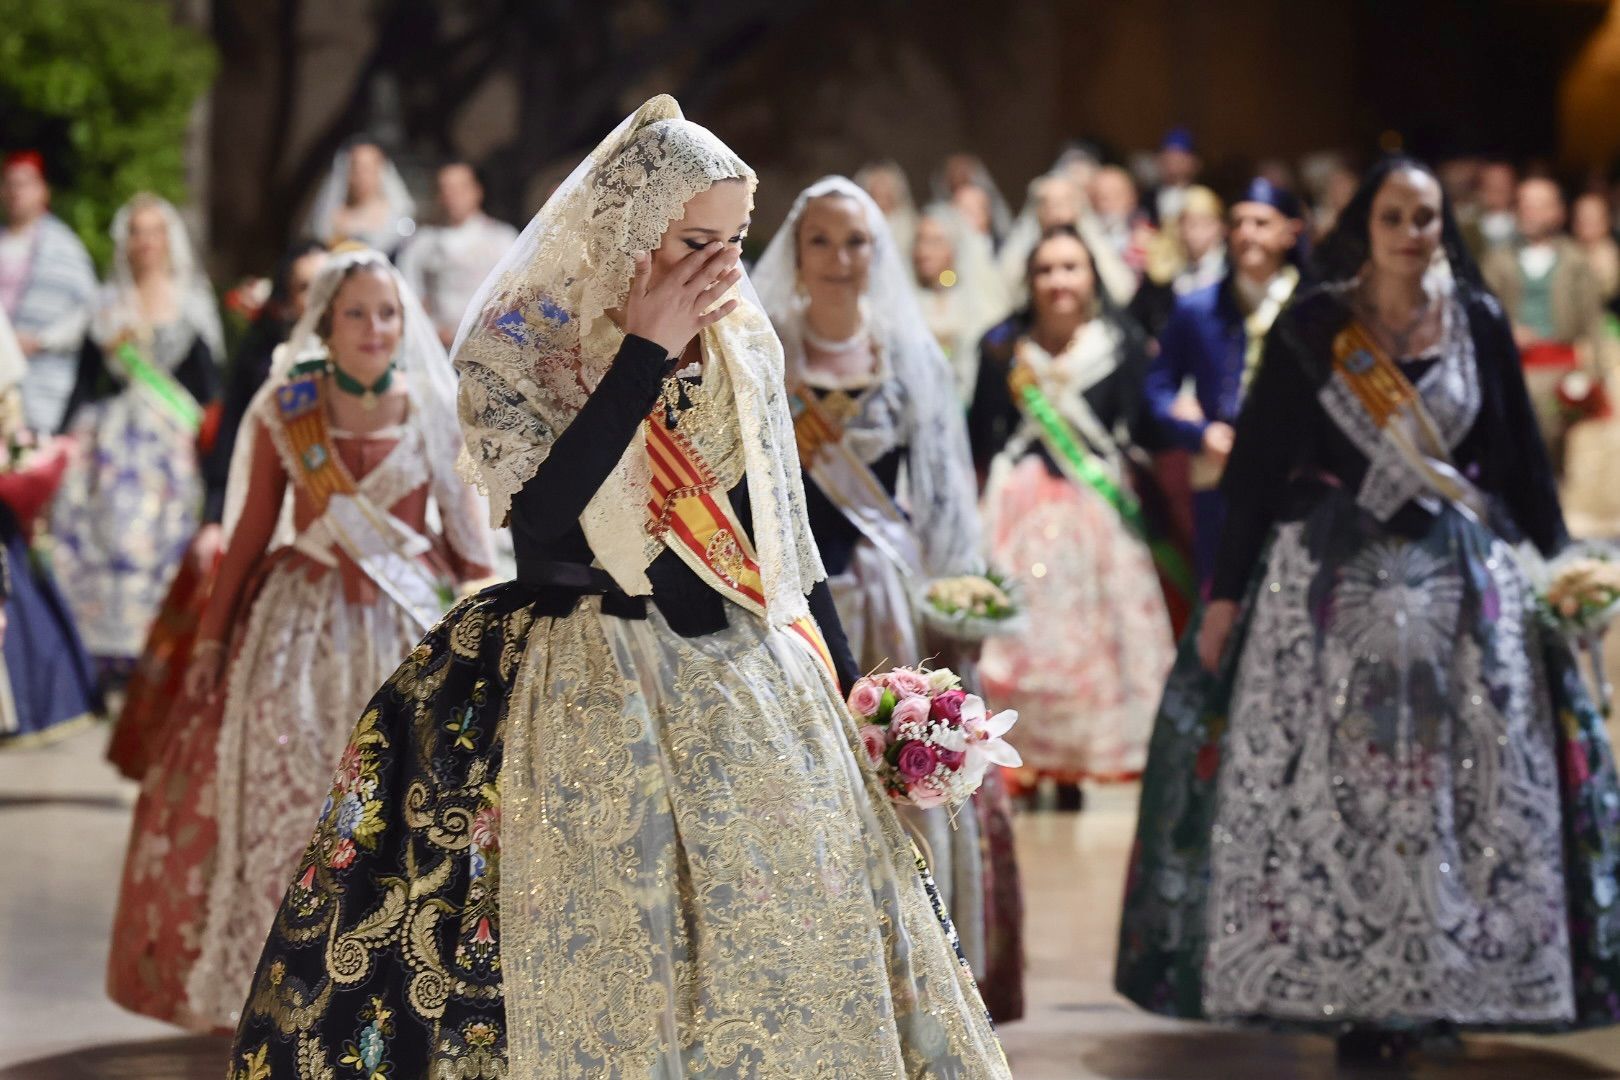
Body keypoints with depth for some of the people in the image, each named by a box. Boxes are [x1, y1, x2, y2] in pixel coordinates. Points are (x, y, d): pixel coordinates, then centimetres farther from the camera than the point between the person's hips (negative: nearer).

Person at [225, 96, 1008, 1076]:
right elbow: (542, 513, -22)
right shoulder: (516, 347, -7)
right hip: (591, 703, -4)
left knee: (795, 954, 3)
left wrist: (843, 680, 13)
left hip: (755, 688, 5)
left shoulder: (745, 344, 7)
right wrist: (646, 351, -20)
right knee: (608, 967, -5)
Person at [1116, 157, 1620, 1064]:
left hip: (1461, 581, 2)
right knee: (1330, 790, -3)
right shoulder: (1313, 327, -2)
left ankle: (1444, 986, 10)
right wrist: (1227, 594, -4)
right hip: (1333, 580, -2)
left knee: (1467, 789, 1)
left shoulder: (1480, 324, 4)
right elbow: (1258, 458, -1)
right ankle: (1345, 992, 3)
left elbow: (1521, 456, 9)